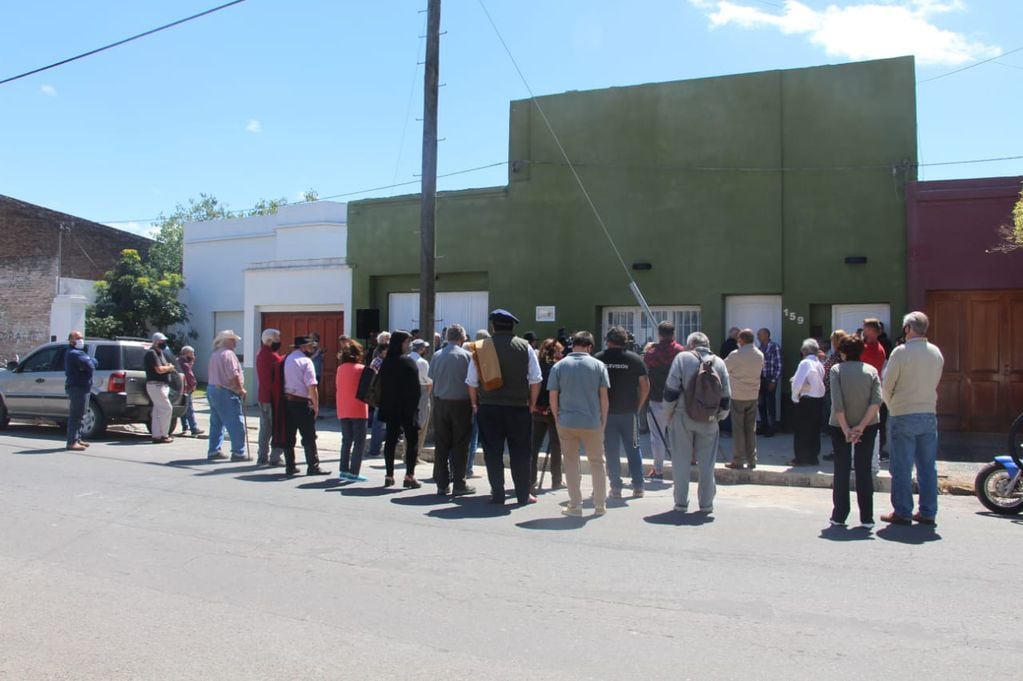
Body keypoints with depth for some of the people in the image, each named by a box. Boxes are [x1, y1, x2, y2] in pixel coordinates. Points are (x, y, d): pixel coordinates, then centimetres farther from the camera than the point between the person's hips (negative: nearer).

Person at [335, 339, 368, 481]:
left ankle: (343, 470, 15)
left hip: (343, 411, 5)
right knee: (359, 442, 0)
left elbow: (337, 388, 10)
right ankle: (353, 472, -4)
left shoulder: (340, 369, 5)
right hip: (358, 411, -5)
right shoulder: (361, 369, -10)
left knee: (346, 440, 15)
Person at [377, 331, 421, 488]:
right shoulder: (407, 362, -13)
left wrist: (384, 404, 14)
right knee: (412, 440, 2)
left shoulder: (385, 362, 6)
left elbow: (381, 385, 10)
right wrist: (415, 405, -7)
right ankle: (409, 475, -4)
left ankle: (389, 475, 11)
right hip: (407, 407, -6)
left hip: (390, 407, 6)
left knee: (391, 439, 10)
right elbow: (415, 387, -15)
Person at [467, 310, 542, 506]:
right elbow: (536, 379, 0)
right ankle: (523, 495, 13)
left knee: (493, 453, 8)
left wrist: (475, 403, 12)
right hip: (519, 407, 0)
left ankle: (497, 494, 10)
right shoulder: (525, 347, 0)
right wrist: (532, 404, 10)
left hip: (488, 408, 0)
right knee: (520, 453, 8)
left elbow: (471, 381, 1)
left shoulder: (481, 347, -1)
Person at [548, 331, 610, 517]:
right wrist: (603, 420, 7)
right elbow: (604, 396, -1)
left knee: (571, 463, 9)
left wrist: (557, 419, 10)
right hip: (592, 422, 0)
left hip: (566, 422, 0)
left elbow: (553, 397, 0)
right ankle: (600, 505, 17)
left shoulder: (559, 366, 0)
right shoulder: (598, 365, 0)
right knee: (597, 463, 13)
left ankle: (575, 505, 11)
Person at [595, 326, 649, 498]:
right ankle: (638, 486, 13)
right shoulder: (635, 359, -1)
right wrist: (638, 405, 8)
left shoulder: (599, 359, -3)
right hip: (629, 412, 1)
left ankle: (615, 488, 8)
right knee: (633, 449, 12)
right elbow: (645, 386, -2)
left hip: (607, 412, -1)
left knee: (611, 451, 6)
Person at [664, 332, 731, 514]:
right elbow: (726, 396, 5)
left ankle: (681, 502, 9)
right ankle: (706, 503, 14)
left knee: (681, 462, 5)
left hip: (683, 418, -2)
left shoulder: (682, 357, -5)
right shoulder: (719, 362, 5)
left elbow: (671, 389, -9)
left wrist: (669, 413, 3)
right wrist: (719, 416, 17)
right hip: (708, 421, 3)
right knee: (707, 463, 10)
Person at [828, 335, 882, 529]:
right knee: (864, 470, 6)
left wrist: (846, 429, -13)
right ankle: (866, 519, 6)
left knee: (841, 471, 8)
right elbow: (877, 401, -10)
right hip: (867, 427, 2)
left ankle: (839, 516, 12)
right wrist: (861, 426, -13)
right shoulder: (871, 370, 1)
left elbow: (837, 403, -15)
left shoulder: (836, 369, -5)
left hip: (840, 426, -1)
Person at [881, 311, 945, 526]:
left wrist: (893, 407, 10)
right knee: (928, 466, 10)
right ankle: (928, 512, 15)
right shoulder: (936, 352, 4)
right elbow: (934, 383, 10)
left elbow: (887, 386, -7)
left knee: (902, 467, 2)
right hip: (929, 414, 5)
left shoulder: (901, 352, -12)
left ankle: (902, 512, 7)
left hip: (903, 417, -5)